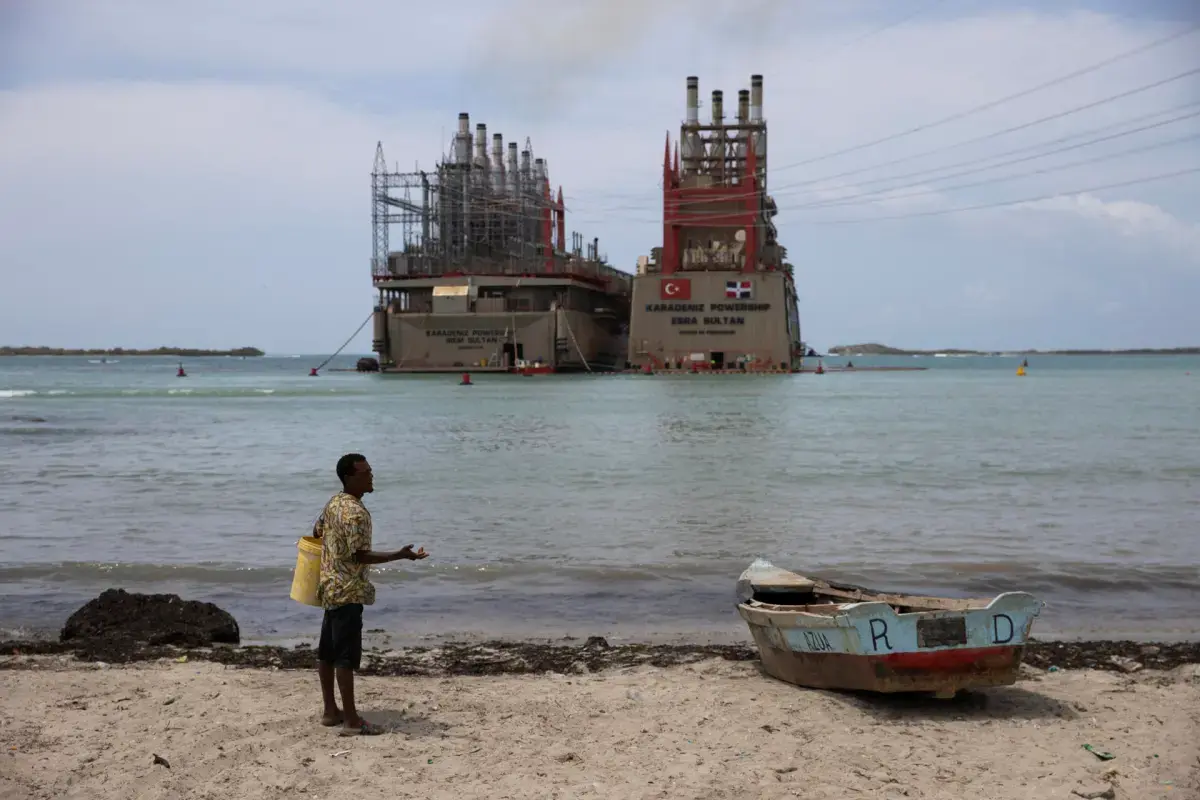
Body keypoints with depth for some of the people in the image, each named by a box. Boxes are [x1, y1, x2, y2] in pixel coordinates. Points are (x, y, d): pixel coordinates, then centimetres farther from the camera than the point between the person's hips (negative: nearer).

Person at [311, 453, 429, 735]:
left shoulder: (334, 503, 9)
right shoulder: (355, 513, -21)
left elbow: (317, 532, 21)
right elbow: (360, 555, -24)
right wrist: (400, 555, -25)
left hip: (331, 588, 10)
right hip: (348, 592, -10)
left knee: (327, 651, 13)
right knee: (346, 656, -6)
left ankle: (330, 711, 22)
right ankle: (350, 719, -2)